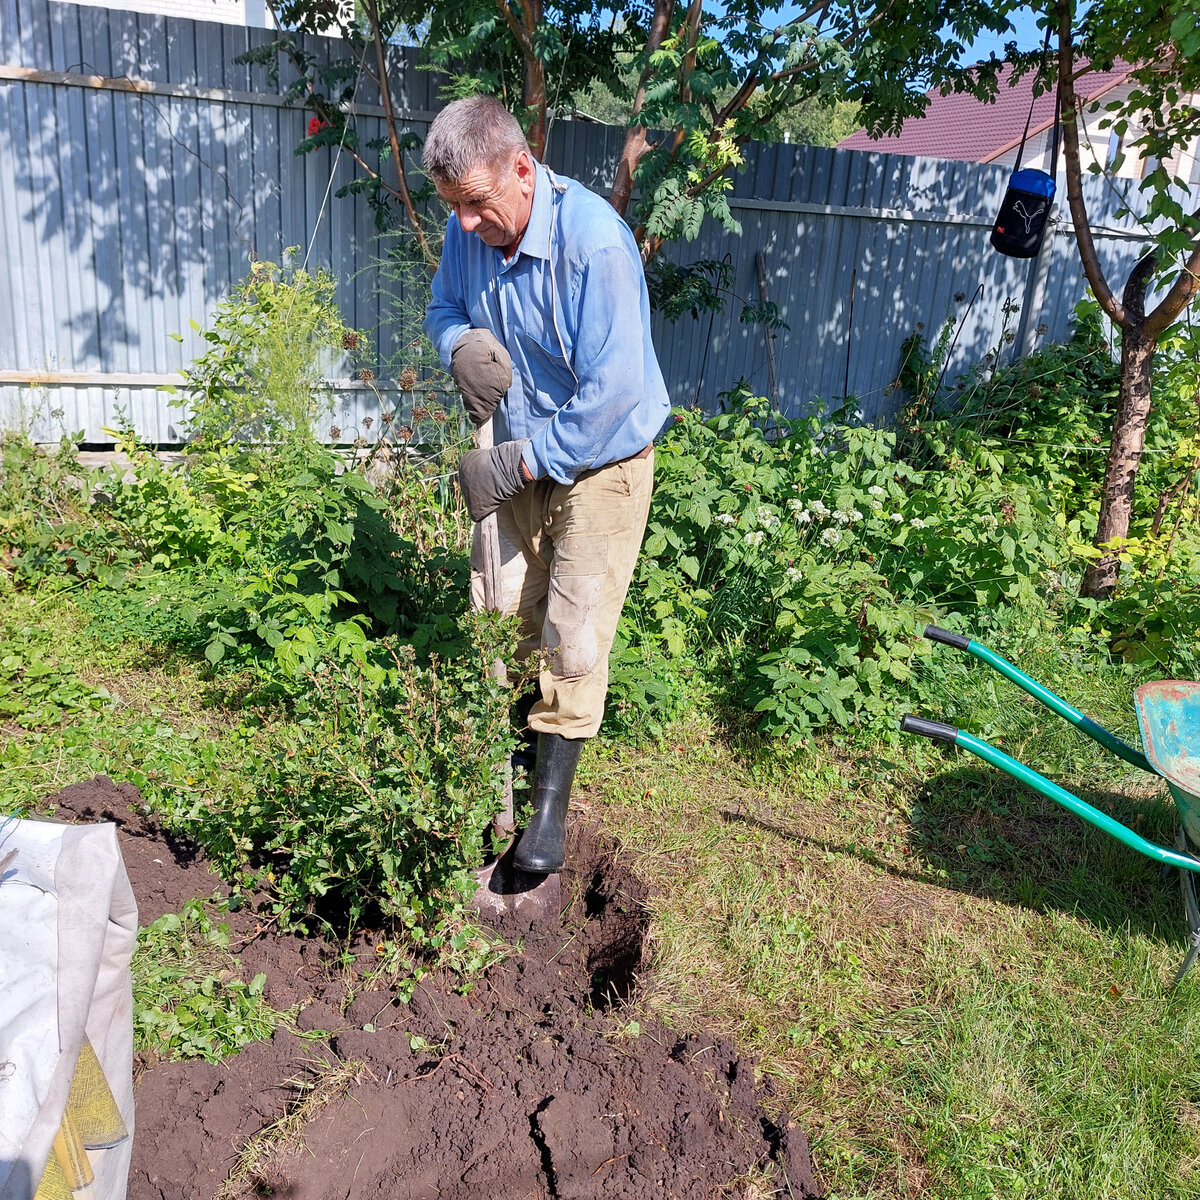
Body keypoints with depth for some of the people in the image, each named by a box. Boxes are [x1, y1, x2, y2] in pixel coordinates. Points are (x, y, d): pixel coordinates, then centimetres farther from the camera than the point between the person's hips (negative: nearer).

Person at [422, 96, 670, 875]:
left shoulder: (594, 242, -27)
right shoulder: (470, 232, -6)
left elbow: (611, 392, -29)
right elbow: (445, 306, 13)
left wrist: (515, 464, -23)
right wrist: (460, 344, -13)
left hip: (601, 461, -6)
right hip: (519, 453, 6)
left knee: (574, 635, -4)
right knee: (497, 610, 12)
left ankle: (552, 799, 13)